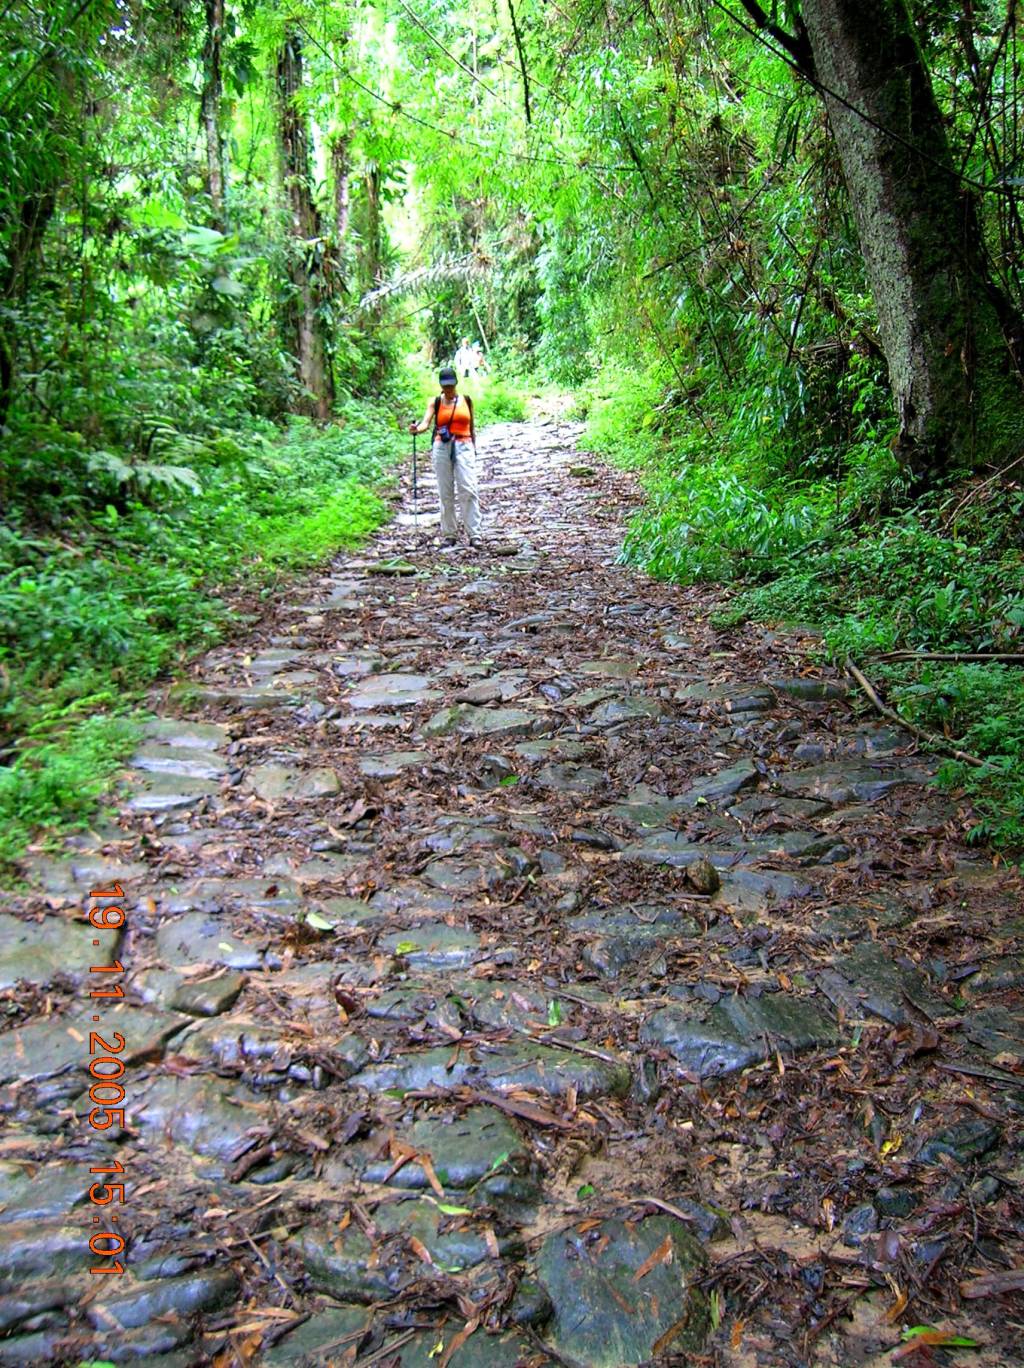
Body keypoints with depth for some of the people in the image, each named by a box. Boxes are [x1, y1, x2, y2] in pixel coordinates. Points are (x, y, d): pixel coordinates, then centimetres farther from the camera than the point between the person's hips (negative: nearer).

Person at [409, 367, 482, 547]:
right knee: (445, 493, 3)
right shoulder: (435, 402, 6)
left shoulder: (466, 400, 10)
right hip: (442, 448, 0)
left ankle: (474, 534, -10)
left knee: (468, 490, -10)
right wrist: (417, 429, -30)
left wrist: (474, 448, 18)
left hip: (464, 447, 0)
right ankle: (449, 534, 10)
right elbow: (426, 422, -9)